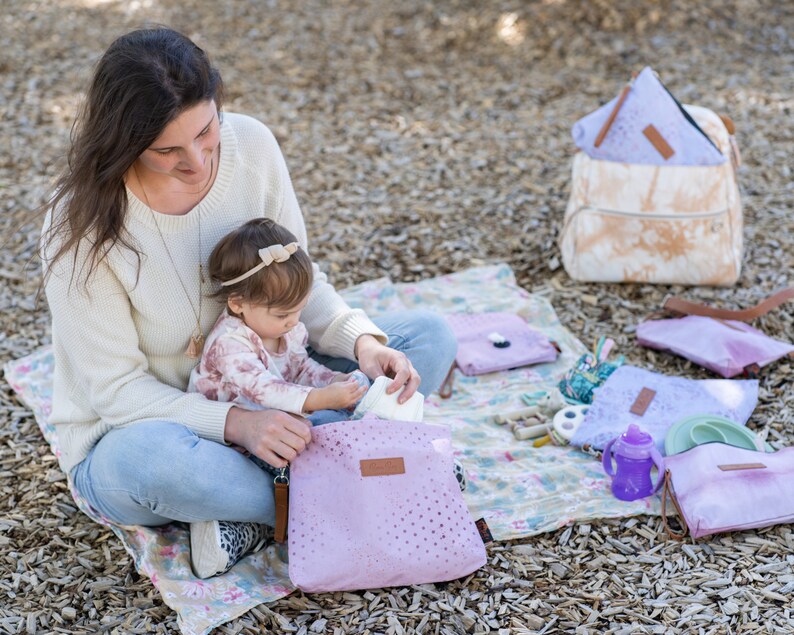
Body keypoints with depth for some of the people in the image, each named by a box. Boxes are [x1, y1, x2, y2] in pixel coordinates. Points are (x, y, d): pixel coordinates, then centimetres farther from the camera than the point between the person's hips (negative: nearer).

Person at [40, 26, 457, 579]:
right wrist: (234, 424, -35)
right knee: (154, 456, -43)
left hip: (257, 402, 5)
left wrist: (361, 340, -21)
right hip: (132, 433, -5)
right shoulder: (85, 224, -24)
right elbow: (116, 389, -21)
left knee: (429, 336, -7)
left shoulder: (251, 146, -13)